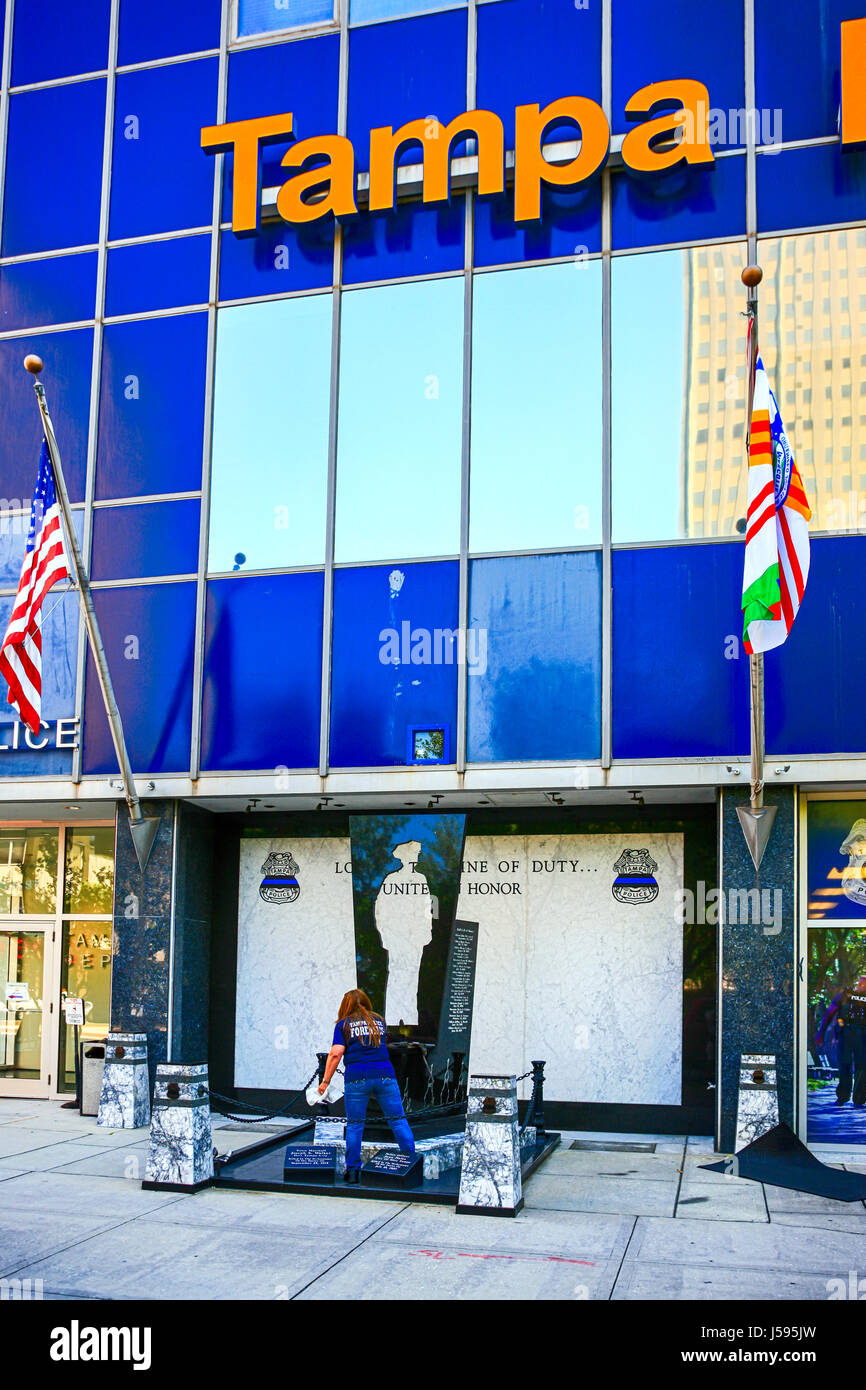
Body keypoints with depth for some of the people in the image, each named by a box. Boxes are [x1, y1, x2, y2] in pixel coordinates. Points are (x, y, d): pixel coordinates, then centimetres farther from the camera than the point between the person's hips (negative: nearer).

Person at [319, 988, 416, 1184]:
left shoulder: (343, 1025, 7)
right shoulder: (379, 1021, 18)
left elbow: (336, 1053, -3)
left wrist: (325, 1081, -1)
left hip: (357, 1078, -2)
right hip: (385, 1075, 2)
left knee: (354, 1125, 6)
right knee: (398, 1120, 5)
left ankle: (353, 1171, 6)